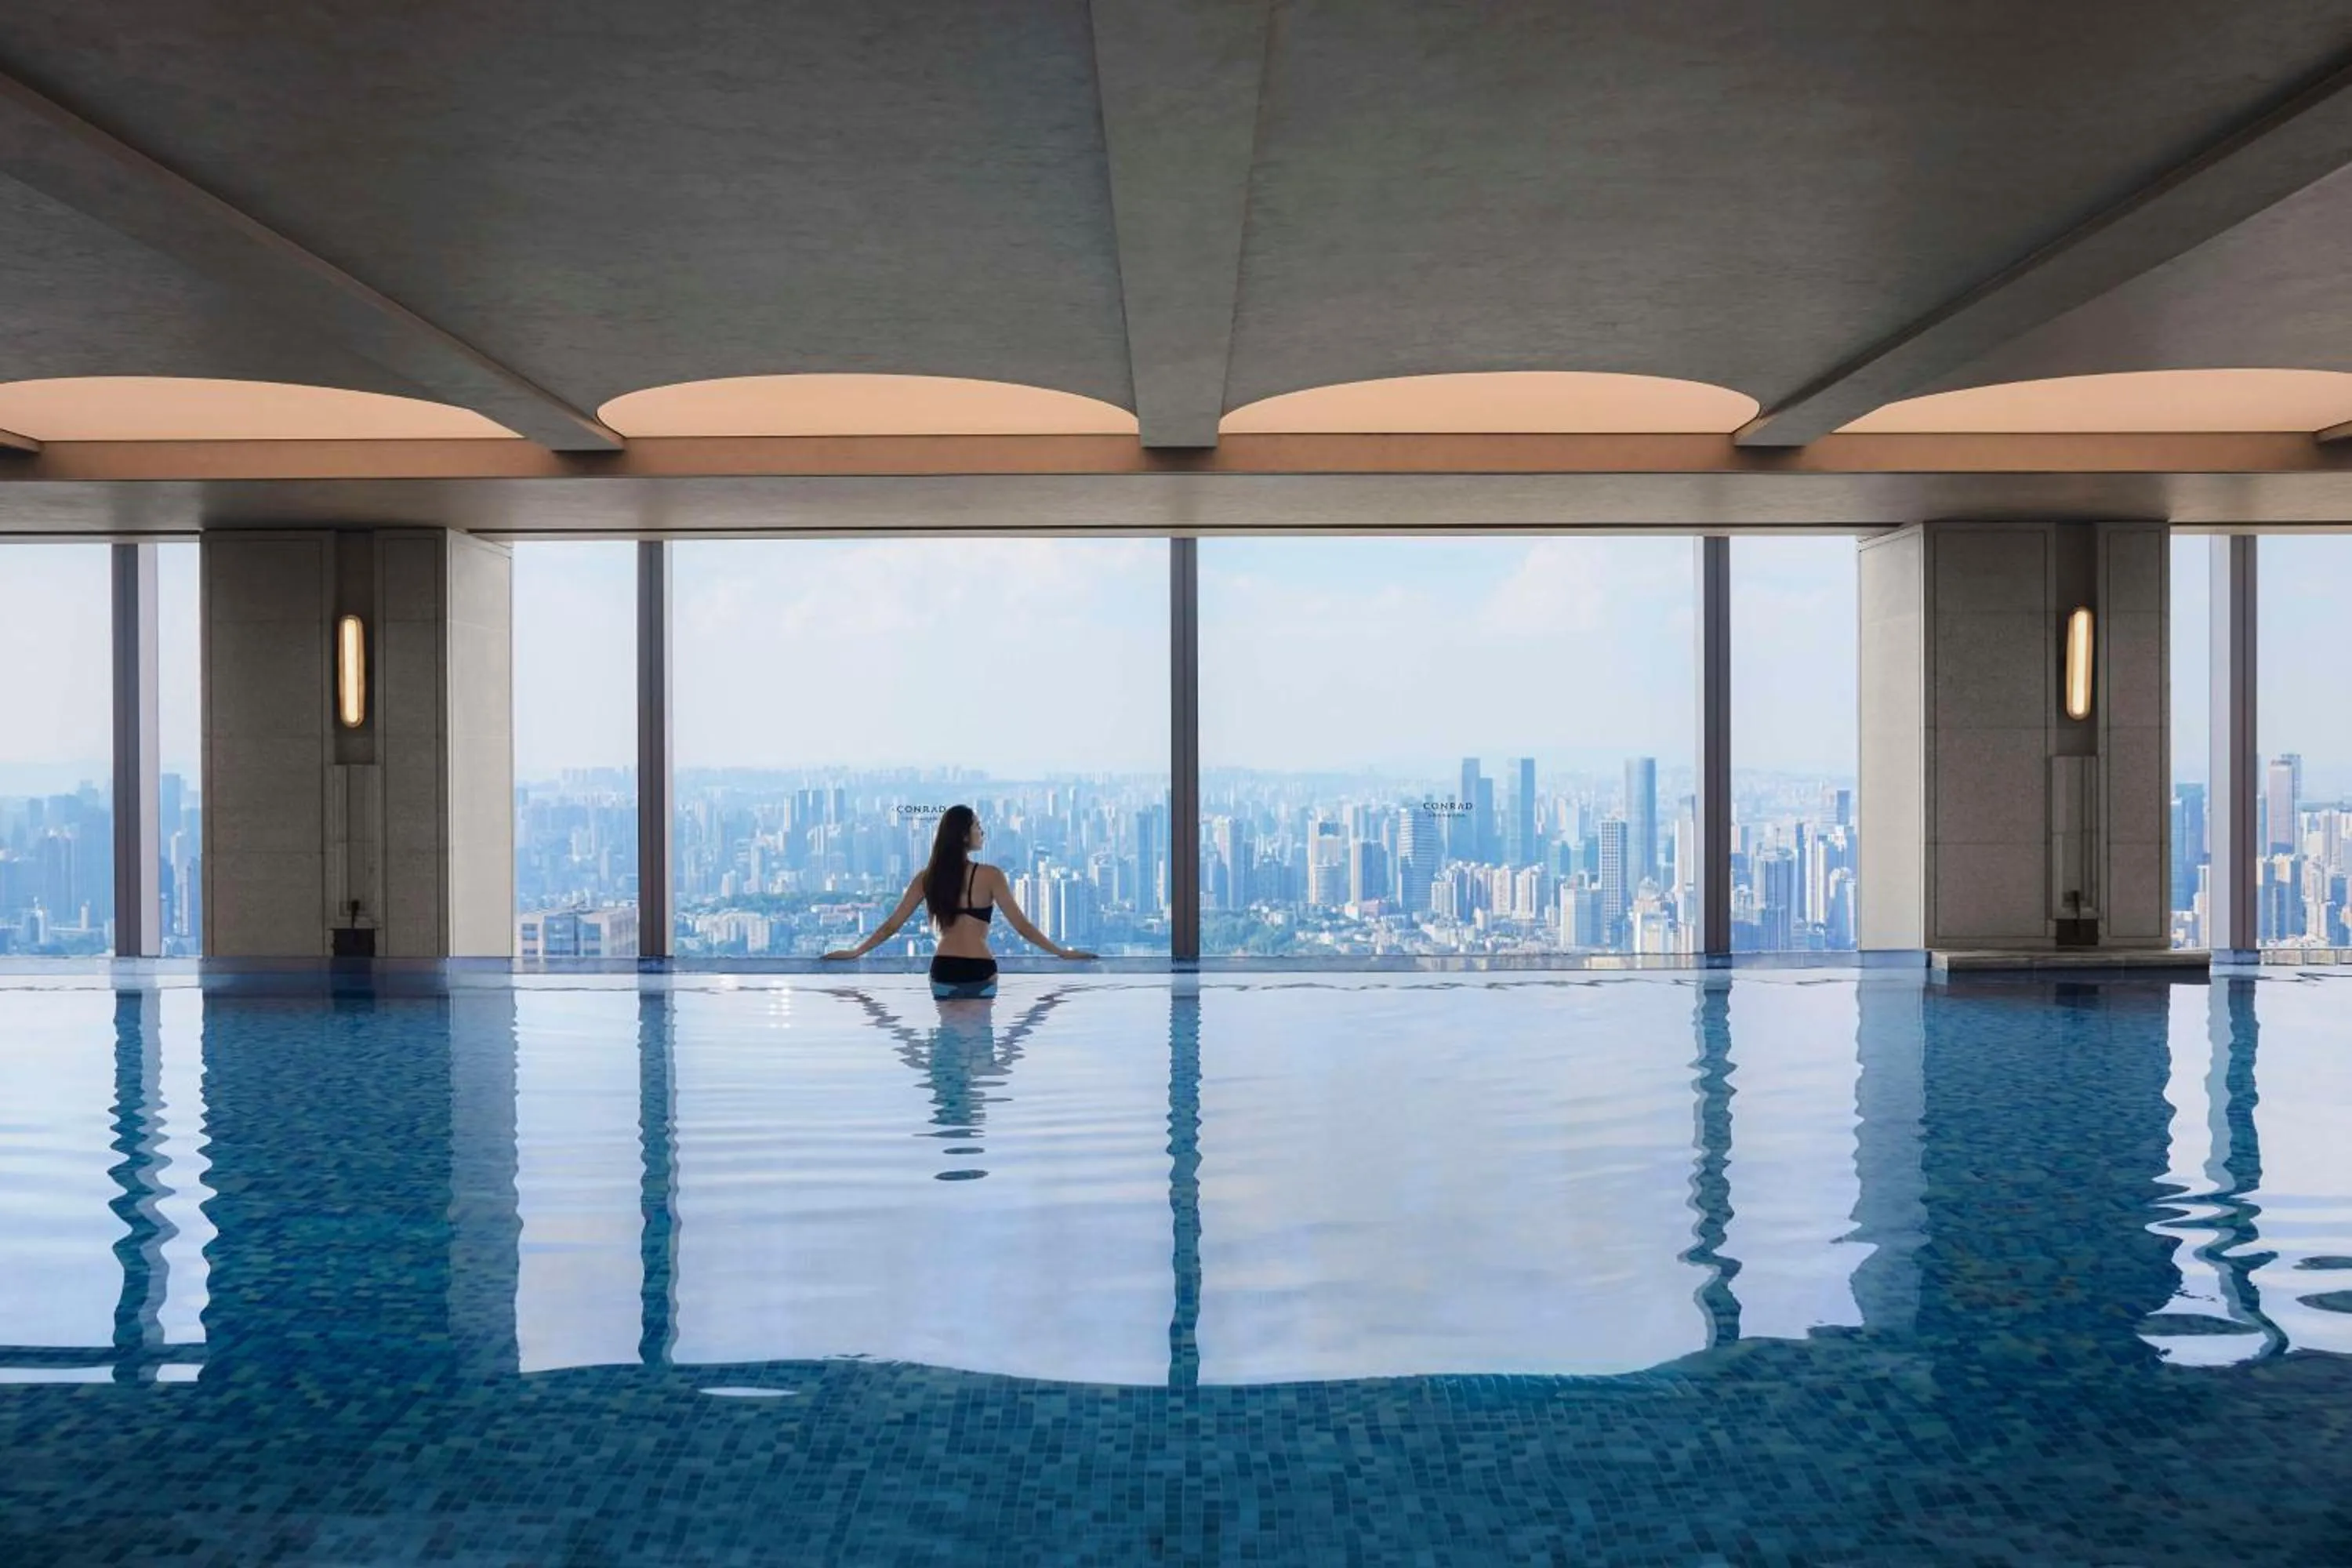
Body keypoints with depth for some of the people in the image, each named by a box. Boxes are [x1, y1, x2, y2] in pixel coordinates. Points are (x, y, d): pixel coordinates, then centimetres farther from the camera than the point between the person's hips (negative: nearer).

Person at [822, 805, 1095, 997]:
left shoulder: (927, 877, 5)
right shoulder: (990, 876, -6)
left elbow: (892, 925, 6)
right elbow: (1022, 925, -5)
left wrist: (855, 951, 18)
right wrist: (1063, 952, 3)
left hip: (943, 973, 3)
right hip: (980, 974, -3)